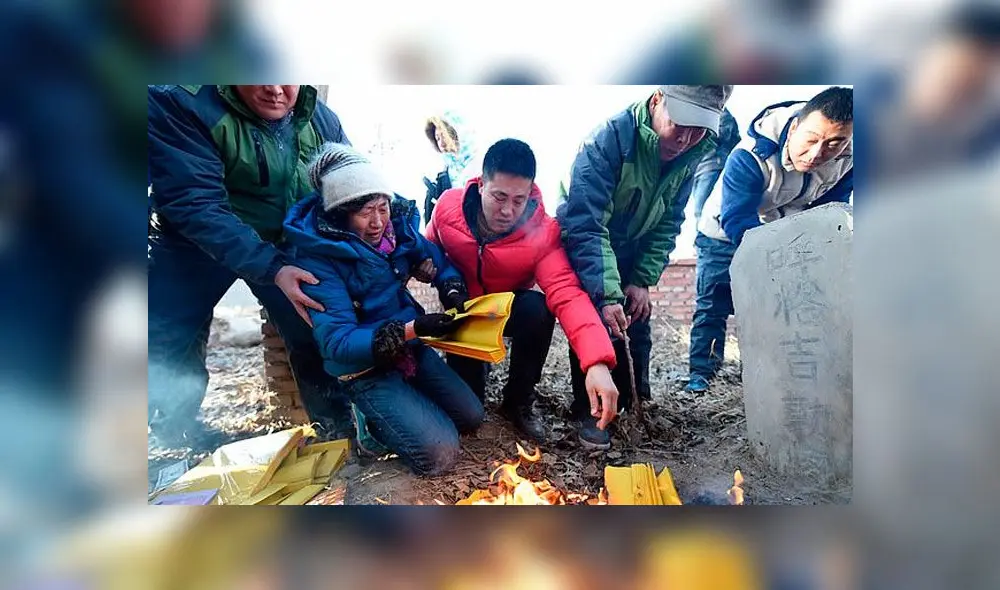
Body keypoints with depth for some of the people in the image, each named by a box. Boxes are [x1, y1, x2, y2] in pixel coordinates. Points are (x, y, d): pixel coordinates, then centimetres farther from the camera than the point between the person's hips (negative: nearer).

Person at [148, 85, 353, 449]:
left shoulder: (320, 119, -13)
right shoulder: (177, 103, -27)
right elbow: (195, 205, -34)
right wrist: (272, 269, -44)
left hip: (285, 245, 3)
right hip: (195, 242, -2)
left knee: (314, 333, 0)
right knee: (165, 343, -3)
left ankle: (337, 424, 19)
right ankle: (176, 433, 23)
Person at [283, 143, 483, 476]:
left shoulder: (397, 224, -5)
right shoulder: (317, 257, -22)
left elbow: (436, 258, 10)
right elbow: (337, 343, -26)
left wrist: (454, 293, -13)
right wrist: (411, 330, -37)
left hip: (411, 348, 6)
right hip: (364, 367, -6)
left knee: (471, 417, 6)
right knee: (439, 453, -15)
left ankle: (393, 410, 23)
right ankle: (369, 418, 9)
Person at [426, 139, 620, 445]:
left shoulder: (543, 231, -27)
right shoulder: (449, 205, -20)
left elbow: (567, 294, -40)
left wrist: (597, 362, -55)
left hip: (510, 310, 0)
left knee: (538, 309, -36)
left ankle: (518, 402, -10)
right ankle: (477, 365, 23)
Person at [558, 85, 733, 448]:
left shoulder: (692, 154, -15)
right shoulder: (608, 140, -34)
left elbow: (667, 225, -5)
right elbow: (585, 227, -38)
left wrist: (642, 281, -13)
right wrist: (606, 295, -45)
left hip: (630, 252, 5)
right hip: (583, 250, -5)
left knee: (636, 326, 3)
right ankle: (588, 410, 3)